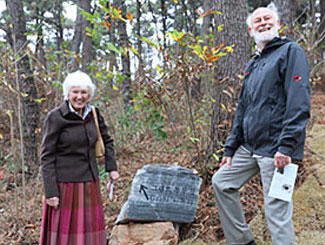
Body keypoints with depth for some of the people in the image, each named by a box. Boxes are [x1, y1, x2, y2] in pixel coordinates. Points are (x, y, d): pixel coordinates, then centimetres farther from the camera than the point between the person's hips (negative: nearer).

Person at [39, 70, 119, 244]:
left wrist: (111, 168, 12)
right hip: (64, 184, -5)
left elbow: (106, 141, 20)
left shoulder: (93, 115, 4)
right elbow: (46, 157, -11)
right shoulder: (55, 117, -12)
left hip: (89, 183, 5)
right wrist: (50, 192, -15)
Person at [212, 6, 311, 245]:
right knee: (221, 182, 13)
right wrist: (230, 148, 16)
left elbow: (299, 103, -17)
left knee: (277, 209, -6)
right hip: (249, 147, 9)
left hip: (275, 149, -8)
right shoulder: (252, 65, 20)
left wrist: (287, 146, -24)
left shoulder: (290, 51, -5)